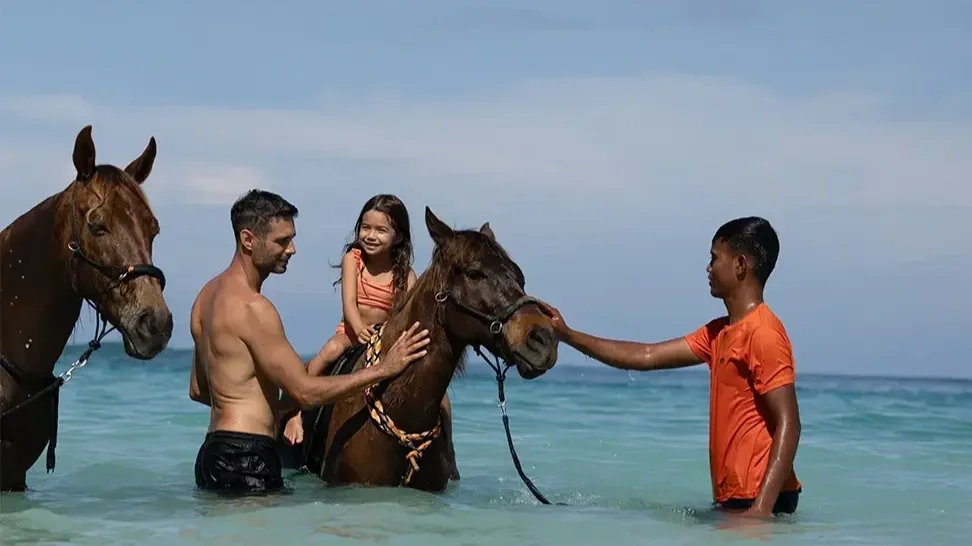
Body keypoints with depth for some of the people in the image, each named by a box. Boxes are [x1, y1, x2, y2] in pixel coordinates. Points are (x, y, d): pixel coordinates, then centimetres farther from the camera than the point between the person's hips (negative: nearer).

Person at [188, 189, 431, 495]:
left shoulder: (208, 295, 15)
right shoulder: (252, 308, -16)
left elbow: (197, 390, 22)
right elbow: (305, 392, -18)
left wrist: (271, 406, 20)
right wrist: (383, 370, -12)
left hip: (213, 450, 10)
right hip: (246, 460, -10)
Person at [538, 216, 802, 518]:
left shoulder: (763, 333, -14)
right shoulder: (719, 333, 16)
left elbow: (788, 425, -20)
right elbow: (646, 356, 20)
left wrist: (762, 508, -27)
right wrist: (567, 335, 19)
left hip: (759, 500, -9)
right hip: (734, 498, 9)